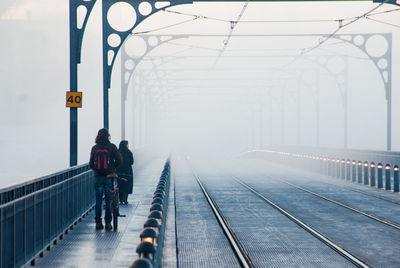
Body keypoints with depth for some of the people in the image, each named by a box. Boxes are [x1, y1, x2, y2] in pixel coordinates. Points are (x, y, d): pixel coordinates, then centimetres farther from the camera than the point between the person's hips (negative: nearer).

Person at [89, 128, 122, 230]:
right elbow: (119, 160, -9)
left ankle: (98, 222, 9)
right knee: (108, 200, 4)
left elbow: (91, 163, 1)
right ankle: (108, 223, 4)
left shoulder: (94, 148, 2)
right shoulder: (112, 147, -4)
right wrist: (113, 168, 8)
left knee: (98, 200, 8)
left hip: (98, 176, 2)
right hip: (109, 176, -2)